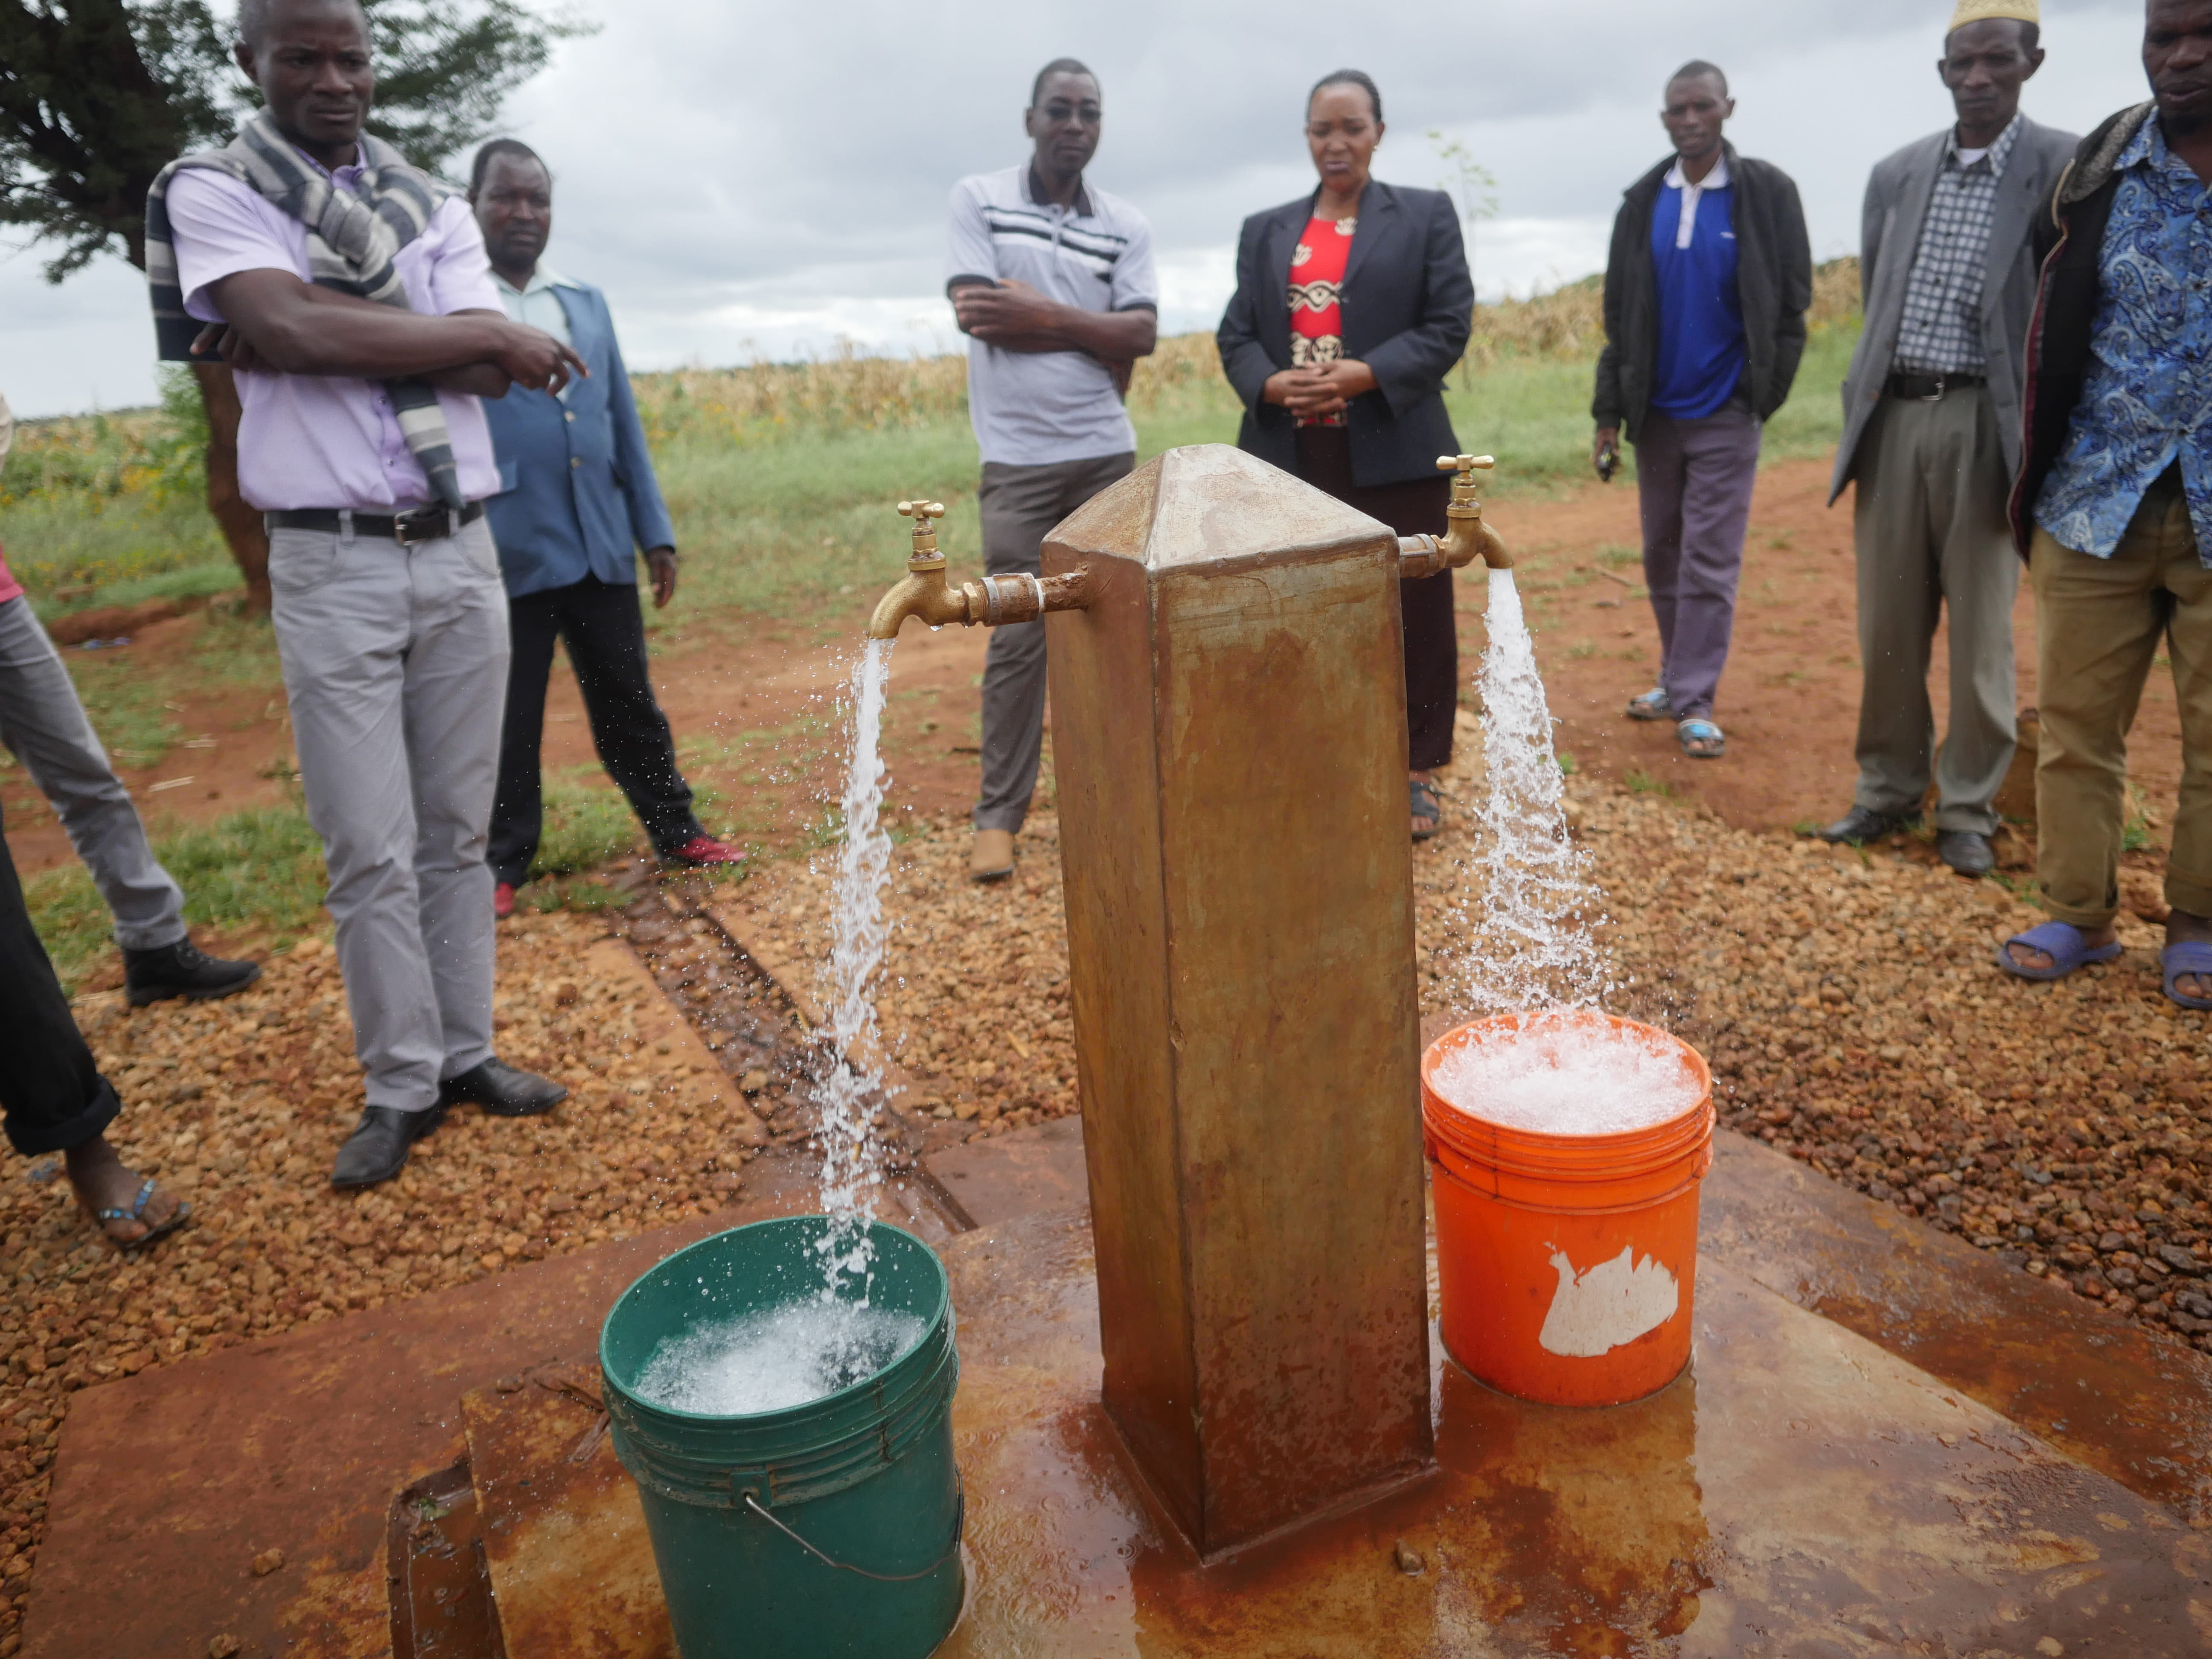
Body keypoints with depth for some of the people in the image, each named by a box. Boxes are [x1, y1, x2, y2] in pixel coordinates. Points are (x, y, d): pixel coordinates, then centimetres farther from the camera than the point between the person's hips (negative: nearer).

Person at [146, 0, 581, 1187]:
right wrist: (495, 336, -9)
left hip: (461, 554, 3)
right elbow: (293, 328, -17)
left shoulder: (434, 205, 12)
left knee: (459, 830, 9)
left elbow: (487, 373, -4)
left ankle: (466, 1050, 20)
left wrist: (306, 330, -12)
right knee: (369, 848, 0)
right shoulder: (209, 191, 2)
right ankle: (401, 1083, 12)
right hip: (331, 567, -3)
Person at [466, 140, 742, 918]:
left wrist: (656, 532, 12)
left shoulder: (587, 301, 15)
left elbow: (625, 424, 15)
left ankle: (675, 830, 25)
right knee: (506, 721, 6)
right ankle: (502, 862, 20)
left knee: (629, 705, 13)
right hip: (504, 553, -4)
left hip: (602, 548, 4)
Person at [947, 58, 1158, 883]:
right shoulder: (978, 199, 2)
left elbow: (1141, 336, -4)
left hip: (1109, 453, 3)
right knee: (1018, 638, -2)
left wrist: (1040, 315, -12)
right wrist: (1091, 335, -5)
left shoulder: (1126, 225, 8)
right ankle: (999, 814, 8)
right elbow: (977, 315, -10)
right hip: (1018, 461, -3)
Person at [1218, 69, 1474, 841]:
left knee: (1412, 614, 3)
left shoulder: (1426, 215, 7)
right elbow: (1236, 336, 10)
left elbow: (1449, 324, -2)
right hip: (1291, 457, 3)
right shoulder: (1264, 230, 16)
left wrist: (1364, 376, -16)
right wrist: (1272, 385, -12)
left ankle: (1414, 771, 15)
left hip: (1395, 453, -2)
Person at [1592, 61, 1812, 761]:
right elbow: (1618, 316, 6)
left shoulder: (1767, 192, -4)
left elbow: (1791, 303, -2)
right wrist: (1609, 413, 1)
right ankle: (1677, 682, 24)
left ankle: (1696, 705, 1)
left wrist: (1764, 395, -8)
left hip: (1725, 414, -4)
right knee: (1662, 559, 11)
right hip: (1655, 412, 4)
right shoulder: (1643, 201, 5)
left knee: (1709, 566, -4)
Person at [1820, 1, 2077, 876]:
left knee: (1979, 630, 3)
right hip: (1893, 419, 4)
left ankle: (1968, 810, 14)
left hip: (1985, 424, -3)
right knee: (1887, 624, 8)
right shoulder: (1896, 175, 10)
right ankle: (1888, 788, 22)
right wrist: (1860, 426, 13)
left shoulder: (2064, 167, -3)